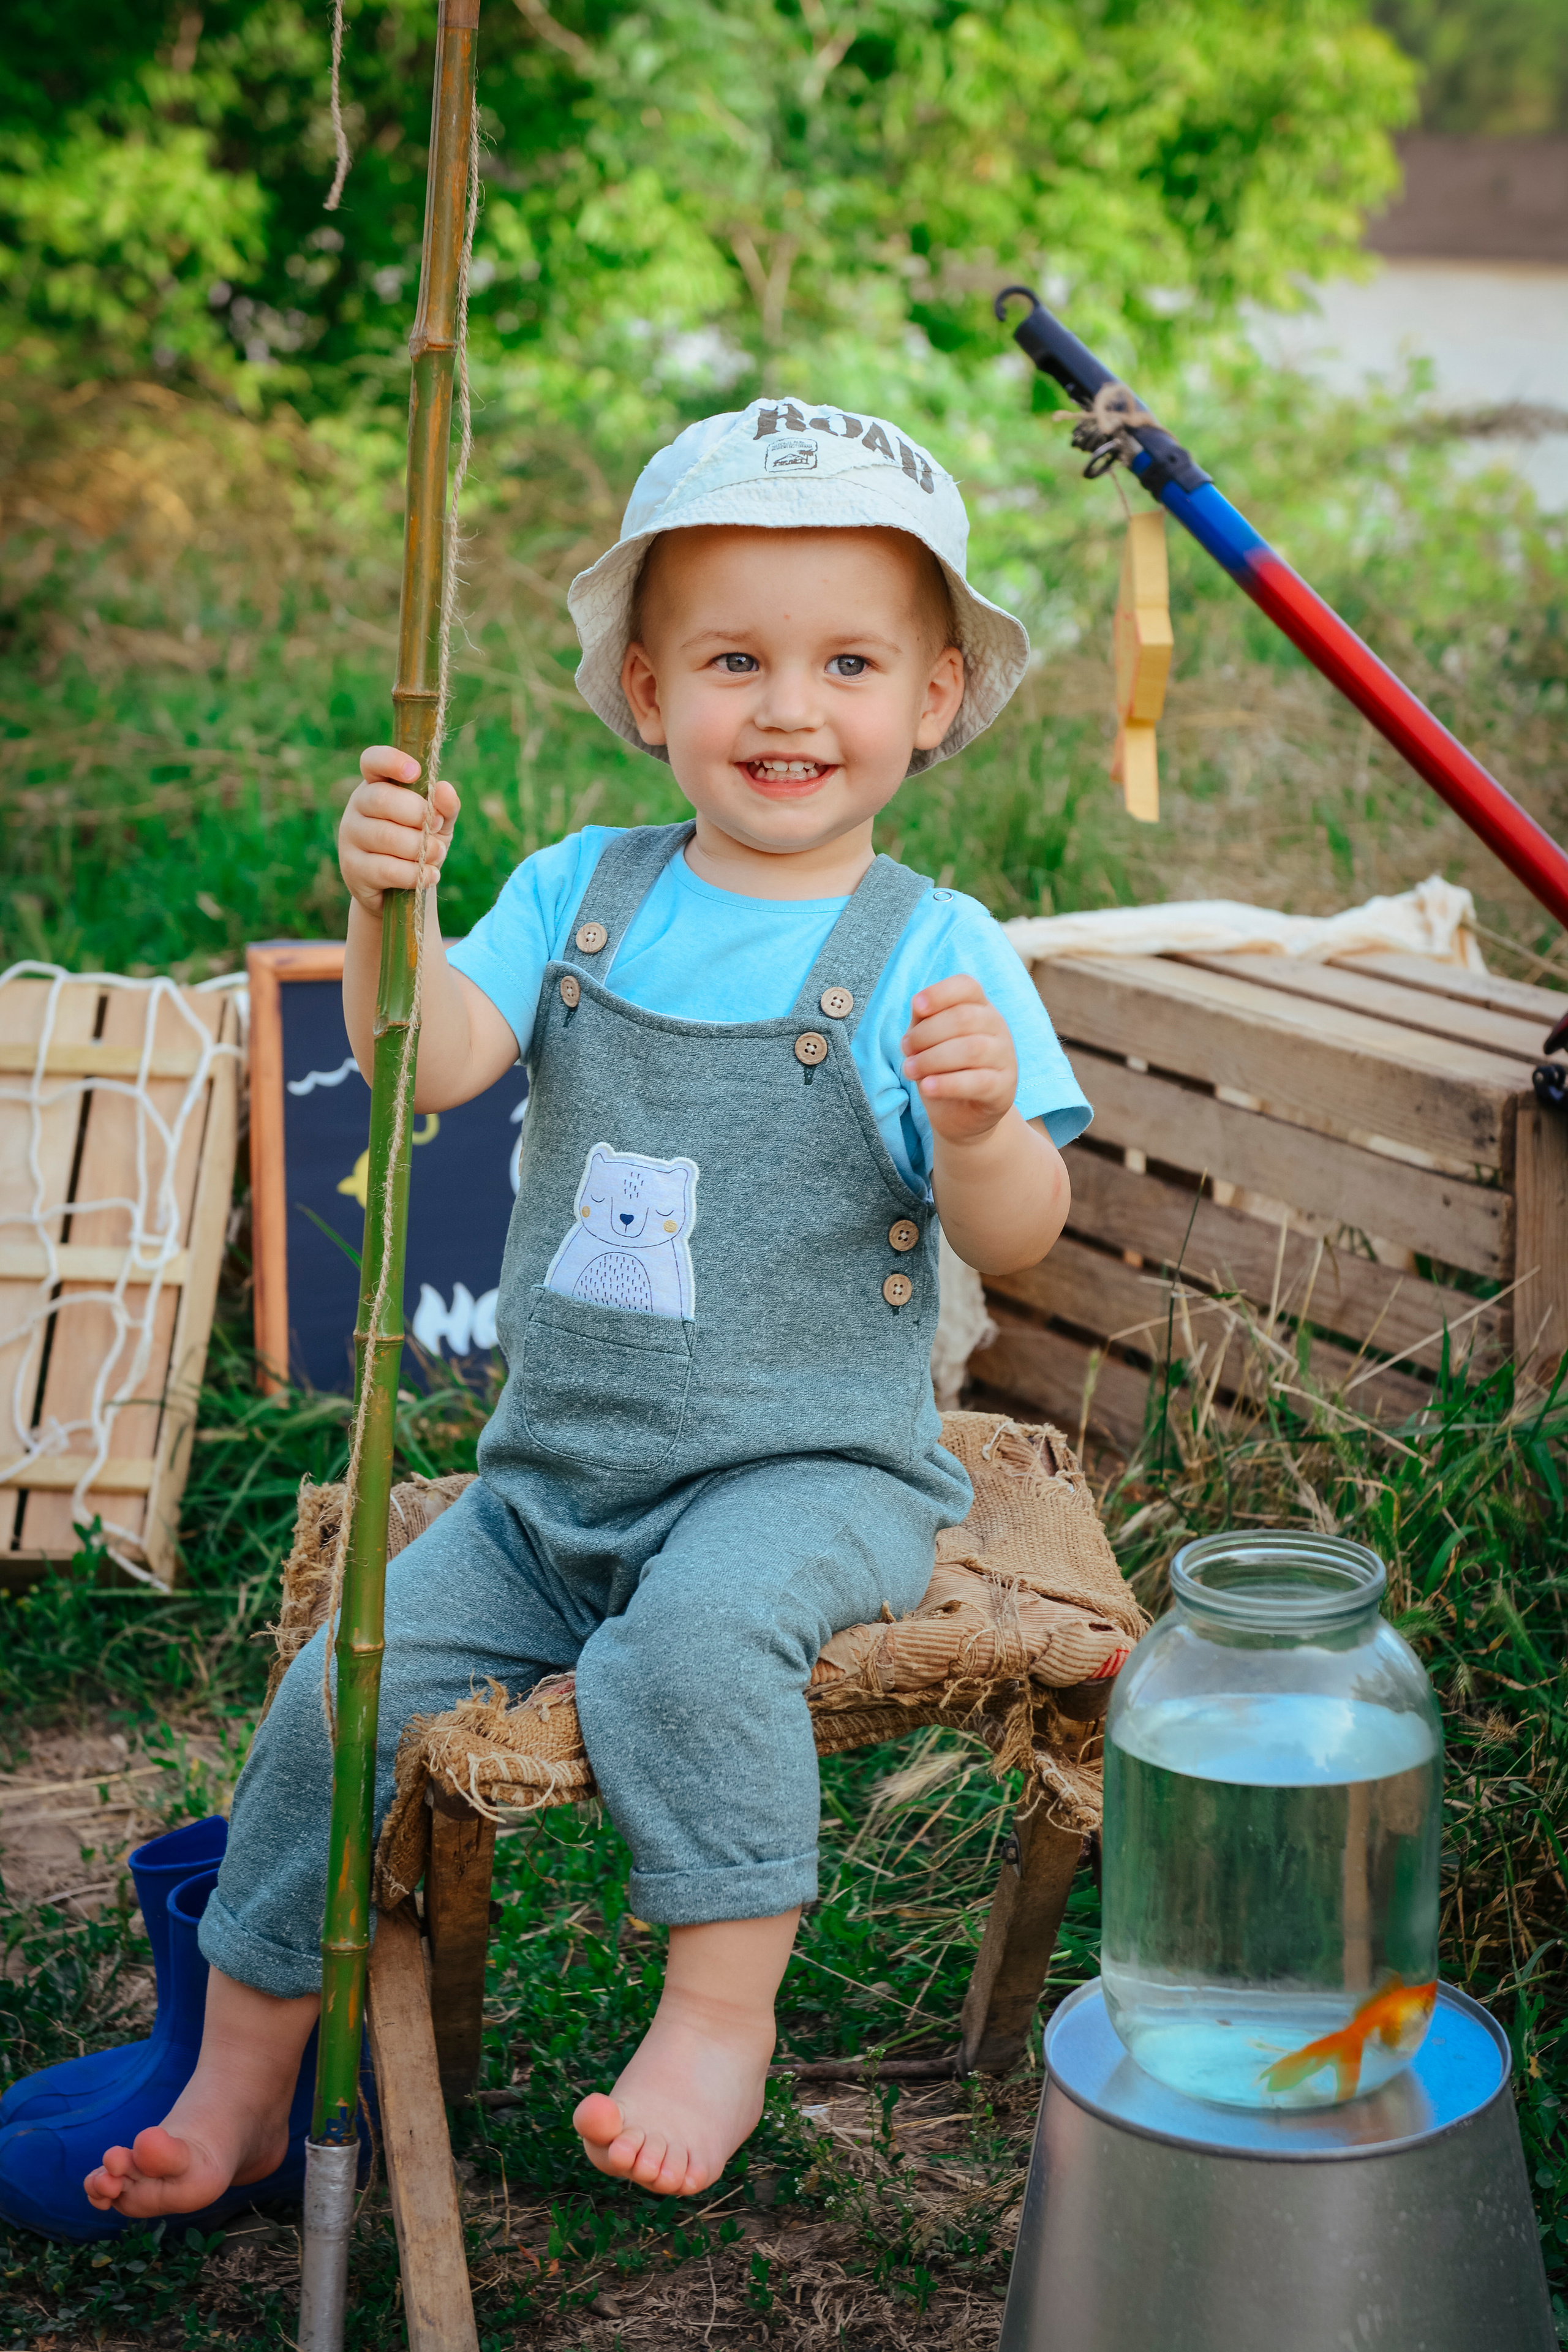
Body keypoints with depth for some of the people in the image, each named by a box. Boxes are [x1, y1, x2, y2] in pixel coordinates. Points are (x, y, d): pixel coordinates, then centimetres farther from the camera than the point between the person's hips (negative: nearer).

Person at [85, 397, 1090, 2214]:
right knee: (345, 1687, -4)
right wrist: (388, 913, -31)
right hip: (554, 1472, 4)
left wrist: (978, 1129, -32)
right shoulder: (579, 895, 4)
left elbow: (1015, 1242, -10)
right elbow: (434, 1061, -12)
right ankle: (245, 2071, 14)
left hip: (812, 1472, -4)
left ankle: (718, 2024, -17)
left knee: (696, 1640, -34)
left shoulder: (929, 952, -6)